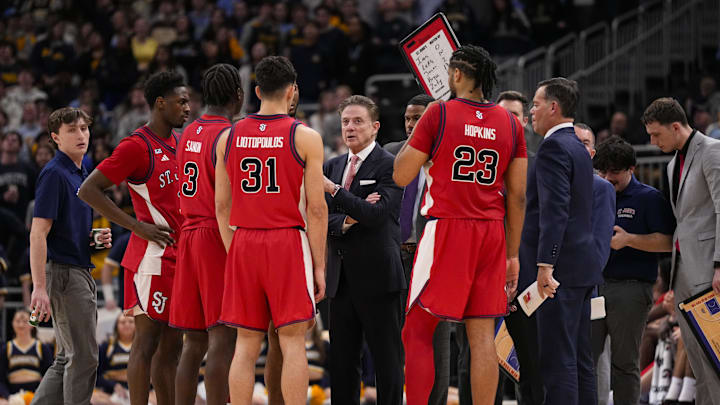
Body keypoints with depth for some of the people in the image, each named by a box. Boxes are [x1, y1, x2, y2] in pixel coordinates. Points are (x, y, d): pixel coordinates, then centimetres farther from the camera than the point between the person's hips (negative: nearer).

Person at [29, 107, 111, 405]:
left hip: (81, 272, 9)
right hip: (64, 272, -9)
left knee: (67, 360, 12)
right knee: (83, 358, -7)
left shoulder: (82, 175, 15)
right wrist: (39, 287, -25)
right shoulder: (54, 174, -13)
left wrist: (99, 239, 5)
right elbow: (38, 233, -19)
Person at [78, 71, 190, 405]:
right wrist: (136, 226, -17)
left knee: (172, 344, 10)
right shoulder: (136, 146, -11)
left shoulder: (180, 142, 14)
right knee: (148, 340, -7)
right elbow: (88, 190, -15)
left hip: (178, 256, 9)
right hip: (153, 255, -9)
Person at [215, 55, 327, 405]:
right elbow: (316, 209, -6)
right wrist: (319, 265, 0)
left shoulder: (229, 137, 7)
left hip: (243, 245, 4)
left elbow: (222, 207, 9)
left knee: (246, 344, 7)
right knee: (292, 343, -2)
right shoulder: (305, 137, -4)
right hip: (288, 243, -3)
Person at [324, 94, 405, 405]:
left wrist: (333, 190, -23)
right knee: (341, 361, 8)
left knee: (387, 360, -2)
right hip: (341, 279, 6)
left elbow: (377, 214, -17)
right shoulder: (333, 166, 14)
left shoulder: (389, 166, -5)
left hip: (377, 276, -6)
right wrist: (346, 221, -12)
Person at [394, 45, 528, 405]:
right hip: (491, 232, 4)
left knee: (418, 333, 2)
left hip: (446, 230, -4)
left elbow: (401, 176, -1)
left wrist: (415, 131, 14)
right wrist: (512, 254, 15)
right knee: (482, 335, 4)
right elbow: (517, 196, 8)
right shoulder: (510, 123, 7)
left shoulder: (439, 114, -5)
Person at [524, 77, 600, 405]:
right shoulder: (578, 148, 18)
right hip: (582, 269, 10)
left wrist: (545, 265, -26)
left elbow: (555, 211, -22)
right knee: (580, 359, 11)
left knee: (557, 361, -11)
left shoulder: (554, 148, -12)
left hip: (561, 268, -10)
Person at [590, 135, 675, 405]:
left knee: (624, 363, 1)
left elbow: (667, 241, -8)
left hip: (631, 289, -5)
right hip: (593, 285, 5)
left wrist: (628, 239, -17)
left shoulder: (649, 198, 1)